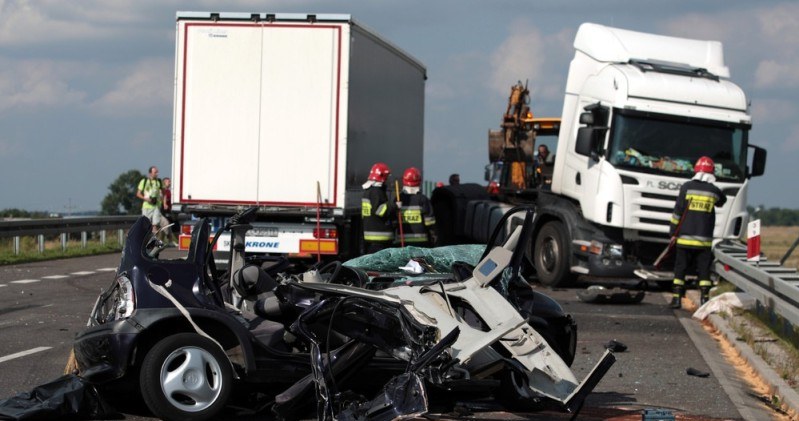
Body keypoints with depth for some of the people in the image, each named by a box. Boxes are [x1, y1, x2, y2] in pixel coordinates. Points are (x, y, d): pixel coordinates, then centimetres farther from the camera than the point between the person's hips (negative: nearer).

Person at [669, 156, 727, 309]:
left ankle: (676, 298, 1)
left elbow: (677, 211, -4)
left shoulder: (687, 187, -5)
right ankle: (704, 298, -1)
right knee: (704, 271, 5)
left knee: (680, 269, 5)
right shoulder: (714, 191, 0)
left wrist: (673, 231, 3)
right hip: (704, 240, 1)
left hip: (685, 238, -1)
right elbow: (722, 201, 24)